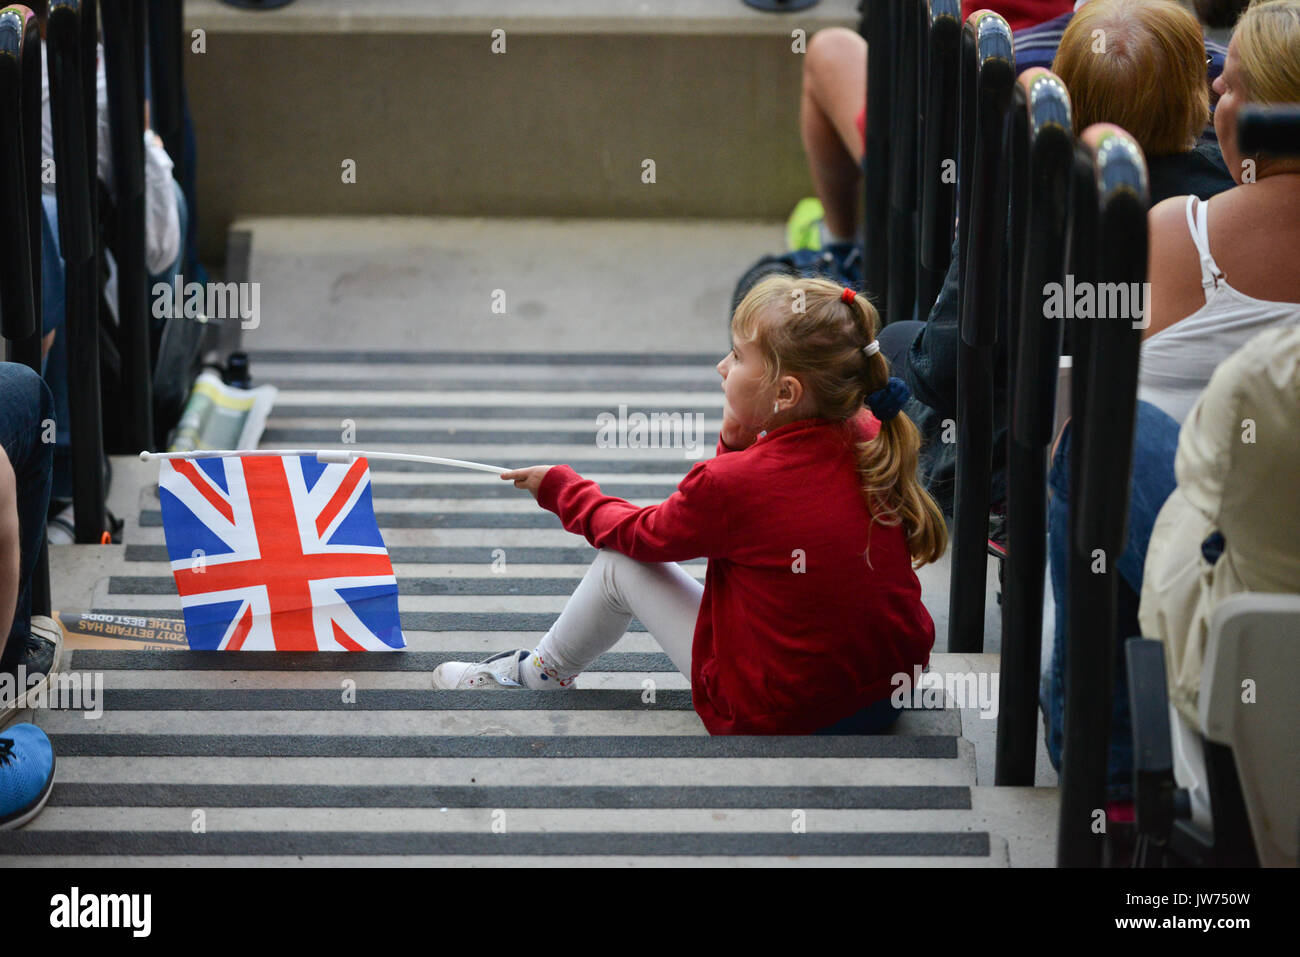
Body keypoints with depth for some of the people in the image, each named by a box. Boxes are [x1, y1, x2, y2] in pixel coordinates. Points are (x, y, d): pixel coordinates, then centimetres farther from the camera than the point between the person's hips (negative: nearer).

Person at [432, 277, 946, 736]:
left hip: (780, 718, -6)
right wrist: (739, 443, -3)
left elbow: (643, 533, 2)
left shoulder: (732, 484, -20)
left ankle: (542, 672, 38)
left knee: (619, 563, 11)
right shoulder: (873, 442, -5)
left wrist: (561, 487, 17)